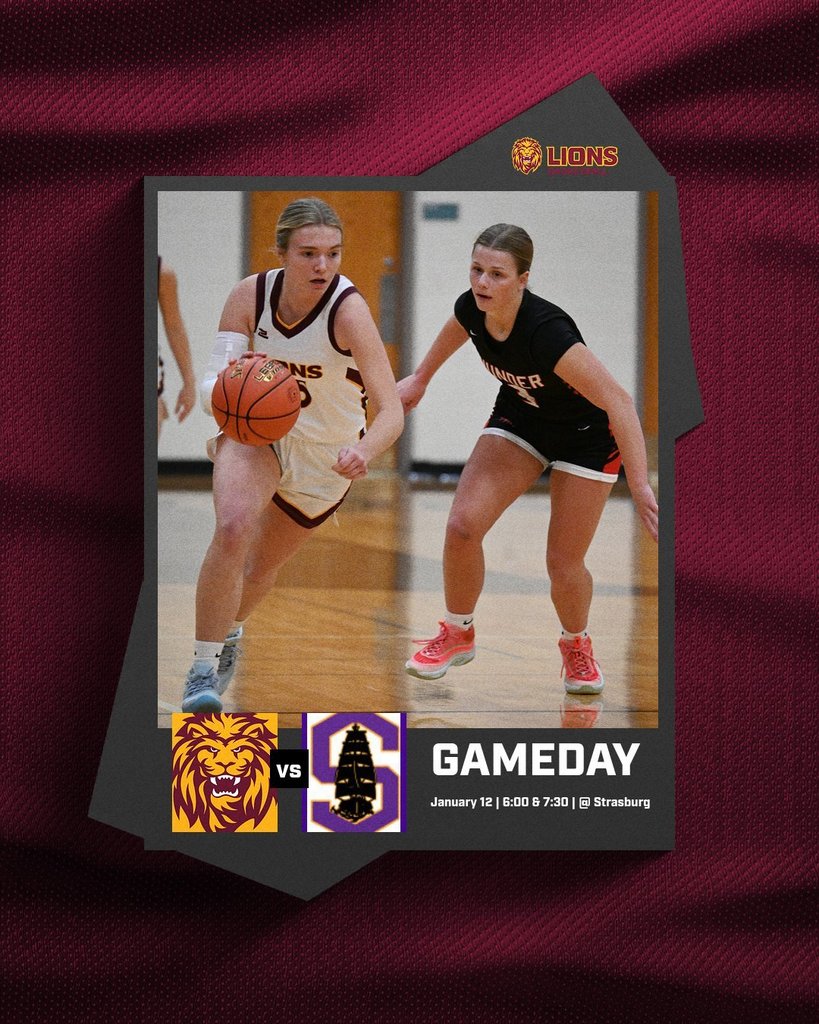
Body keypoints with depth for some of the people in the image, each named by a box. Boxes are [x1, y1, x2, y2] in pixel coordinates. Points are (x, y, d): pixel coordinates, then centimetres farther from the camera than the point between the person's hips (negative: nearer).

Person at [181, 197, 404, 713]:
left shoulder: (348, 309, -29)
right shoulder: (251, 294, -19)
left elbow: (392, 412, -35)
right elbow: (214, 382, -19)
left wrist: (364, 452, -56)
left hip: (329, 455, 0)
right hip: (257, 433, 0)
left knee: (263, 565, 18)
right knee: (233, 528, -30)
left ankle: (231, 631, 53)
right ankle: (204, 669, -20)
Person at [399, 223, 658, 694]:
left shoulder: (546, 332, -39)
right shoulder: (473, 310, -20)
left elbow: (619, 403, -39)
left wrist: (640, 486, -45)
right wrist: (421, 379, 22)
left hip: (587, 434, -5)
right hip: (521, 418, 5)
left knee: (564, 563, -4)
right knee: (463, 525, -11)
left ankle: (577, 644, 29)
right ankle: (458, 634, 13)